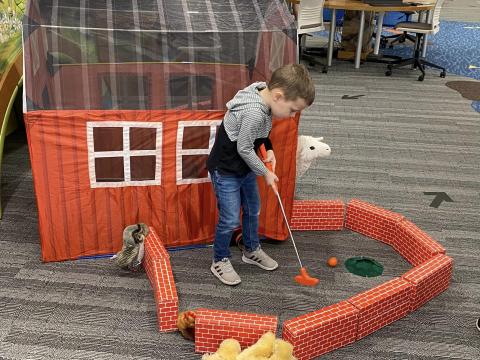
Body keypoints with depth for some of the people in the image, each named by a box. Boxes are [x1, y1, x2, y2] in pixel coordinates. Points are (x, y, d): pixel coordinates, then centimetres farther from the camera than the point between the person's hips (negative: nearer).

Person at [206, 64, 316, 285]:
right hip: (226, 170, -9)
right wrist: (265, 173, -12)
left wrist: (268, 149, 0)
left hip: (245, 166, 9)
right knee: (230, 220, -3)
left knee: (253, 210, 20)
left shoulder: (263, 96, -7)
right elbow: (244, 149, -25)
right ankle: (220, 261, 19)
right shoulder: (254, 113, -35)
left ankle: (252, 251, 40)